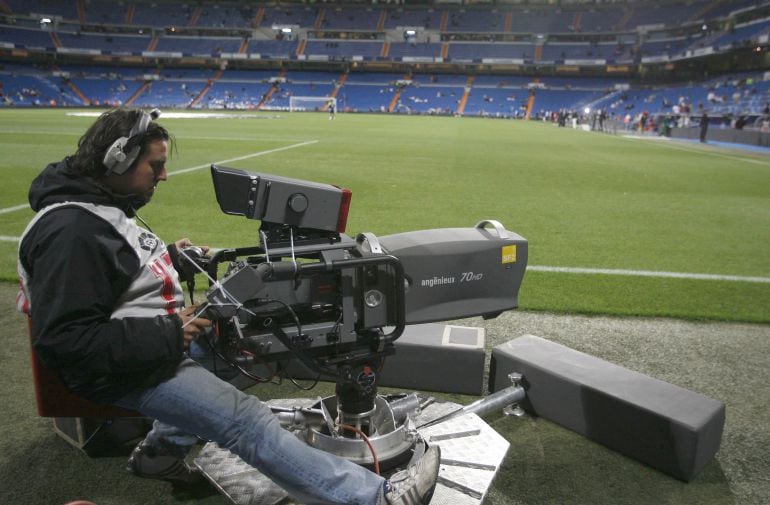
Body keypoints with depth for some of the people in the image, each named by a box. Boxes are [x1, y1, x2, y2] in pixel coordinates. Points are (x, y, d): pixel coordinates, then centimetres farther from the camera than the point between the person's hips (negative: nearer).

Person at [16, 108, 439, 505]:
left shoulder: (99, 202, 6)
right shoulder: (70, 231, -25)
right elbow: (63, 340, -27)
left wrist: (167, 256, 8)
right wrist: (167, 336, -26)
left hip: (157, 337, 10)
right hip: (126, 371, -10)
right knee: (246, 419, -17)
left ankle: (163, 447, 20)